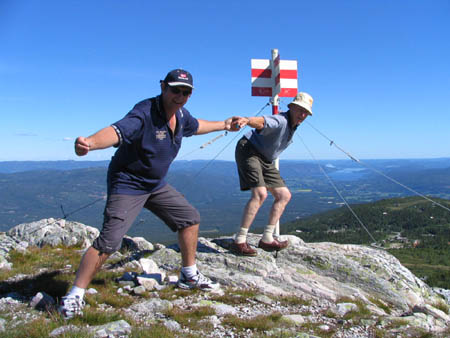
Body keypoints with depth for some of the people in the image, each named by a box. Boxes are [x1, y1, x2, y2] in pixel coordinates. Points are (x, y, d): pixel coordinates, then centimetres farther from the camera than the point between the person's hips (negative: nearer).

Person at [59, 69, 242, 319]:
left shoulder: (181, 114, 2)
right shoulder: (145, 113, -26)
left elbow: (195, 126, 26)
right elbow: (117, 131, -44)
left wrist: (224, 125, 37)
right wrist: (91, 142, -65)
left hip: (157, 184, 9)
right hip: (128, 185, -9)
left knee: (190, 218, 12)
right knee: (109, 241, -16)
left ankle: (189, 276, 30)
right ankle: (75, 296, 2)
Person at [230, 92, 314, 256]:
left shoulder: (293, 125, 8)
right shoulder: (280, 120, -23)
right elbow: (262, 122, -46)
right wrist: (248, 120, -67)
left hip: (266, 160, 10)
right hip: (248, 151, -10)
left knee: (284, 195, 6)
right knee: (260, 193, -27)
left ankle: (267, 239, 11)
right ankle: (239, 241, -22)